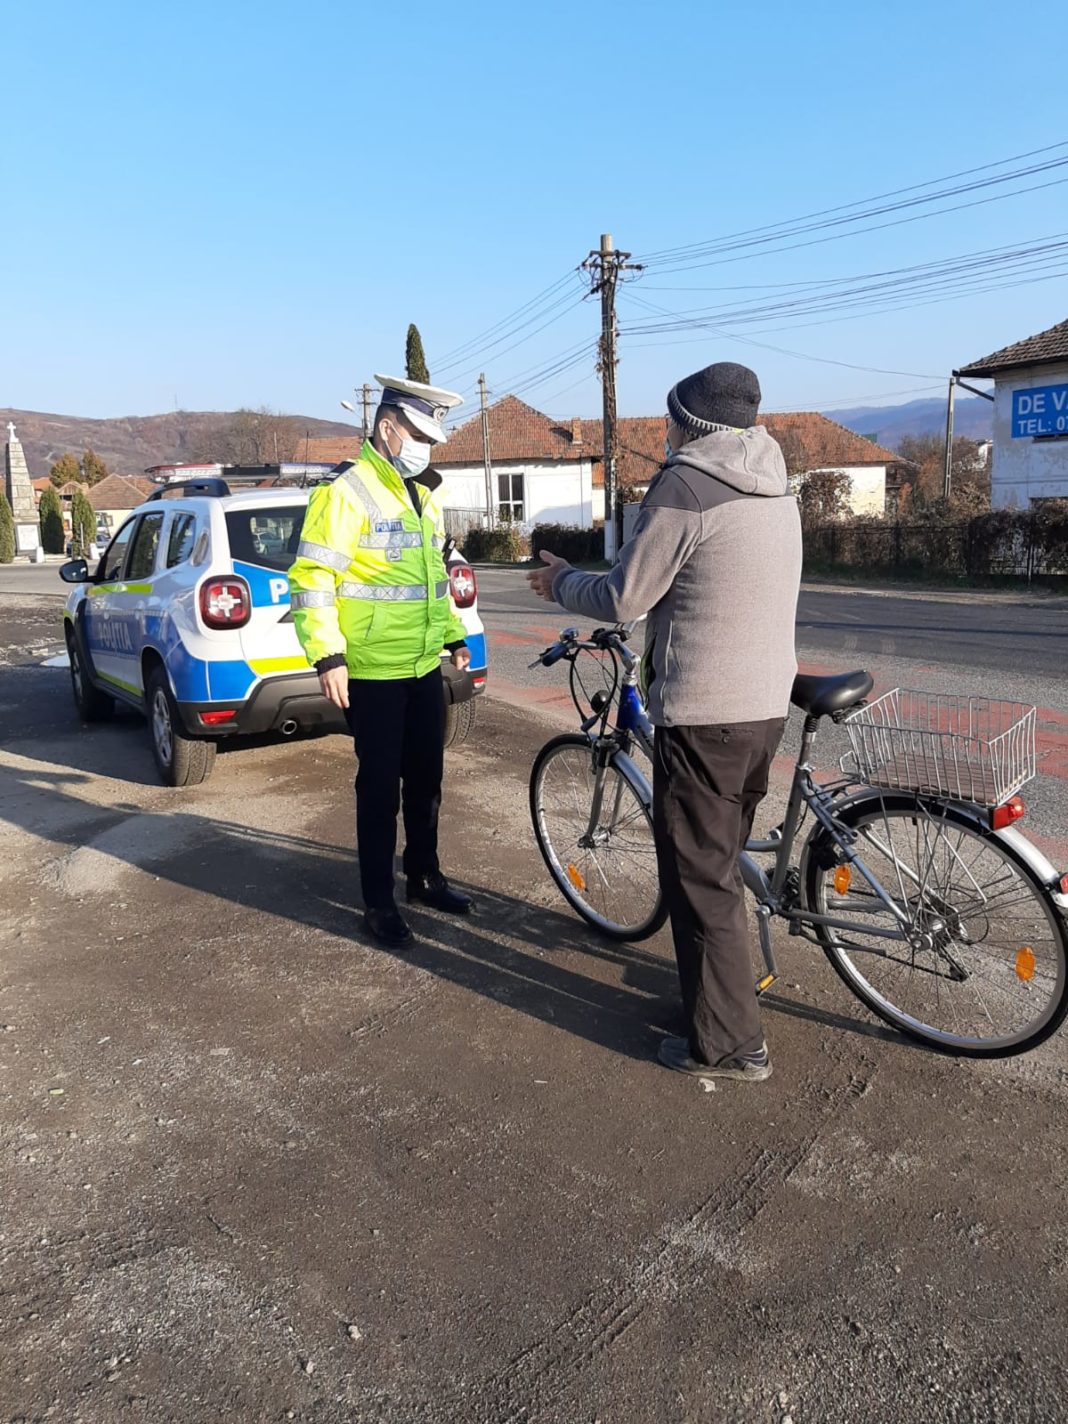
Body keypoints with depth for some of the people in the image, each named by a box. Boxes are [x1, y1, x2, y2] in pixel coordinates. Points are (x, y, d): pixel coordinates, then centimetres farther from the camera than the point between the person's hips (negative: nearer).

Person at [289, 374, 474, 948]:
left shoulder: (424, 494, 15)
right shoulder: (346, 491, -12)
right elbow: (312, 578, -17)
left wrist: (453, 635, 24)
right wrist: (327, 656, -24)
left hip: (425, 667, 8)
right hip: (373, 672, -7)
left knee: (426, 778, 16)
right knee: (380, 788, 2)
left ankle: (424, 874, 33)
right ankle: (378, 900, 16)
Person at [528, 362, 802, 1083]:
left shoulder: (685, 486, -14)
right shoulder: (775, 488, 12)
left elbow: (624, 599, -11)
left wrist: (562, 581, 8)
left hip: (703, 714, -9)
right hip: (767, 706, 9)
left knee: (701, 877, 3)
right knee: (723, 862, 24)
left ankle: (729, 1043, 13)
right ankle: (728, 977, 42)